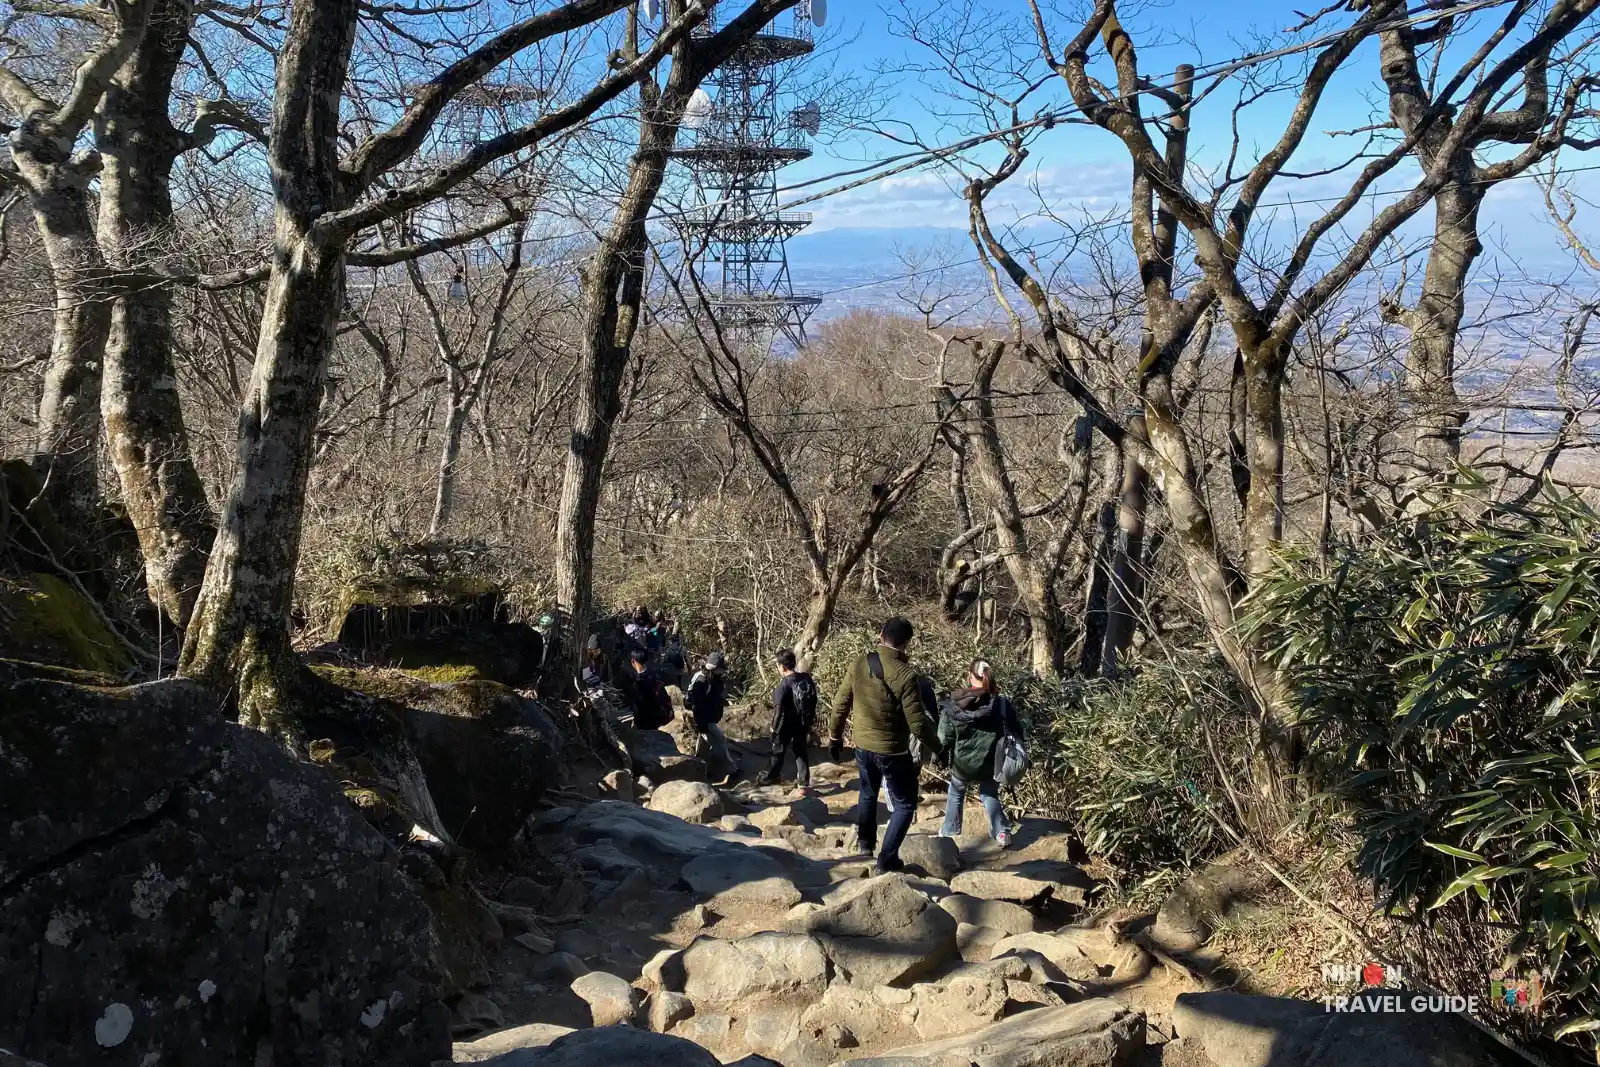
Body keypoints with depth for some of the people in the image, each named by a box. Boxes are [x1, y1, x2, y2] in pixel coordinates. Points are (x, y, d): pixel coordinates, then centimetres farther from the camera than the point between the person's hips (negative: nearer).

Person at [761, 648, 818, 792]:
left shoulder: (784, 686, -25)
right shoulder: (807, 678, -7)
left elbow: (778, 710, -19)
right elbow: (813, 701, 4)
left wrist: (774, 726, -4)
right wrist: (810, 721, 17)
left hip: (786, 725, -5)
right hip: (803, 723, 5)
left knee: (778, 751, 17)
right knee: (800, 751, 15)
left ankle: (772, 776, 36)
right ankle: (804, 782, 13)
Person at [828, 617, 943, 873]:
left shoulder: (859, 664, -9)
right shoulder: (905, 674, -23)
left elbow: (840, 704, 0)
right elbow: (917, 723, -21)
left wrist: (835, 737, 15)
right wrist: (938, 748, -4)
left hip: (863, 746, 5)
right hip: (893, 751, -5)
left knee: (868, 793, 30)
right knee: (905, 805, 14)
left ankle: (865, 841, 47)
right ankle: (887, 858, 11)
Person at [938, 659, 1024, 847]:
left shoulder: (954, 706, -13)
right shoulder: (1001, 705, -12)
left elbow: (944, 738, -8)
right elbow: (1016, 735, -4)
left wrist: (942, 758, 9)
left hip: (962, 764, 0)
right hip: (990, 765, 0)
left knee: (955, 795, 26)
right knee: (990, 796, 24)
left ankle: (949, 832, 34)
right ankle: (1002, 833, 14)